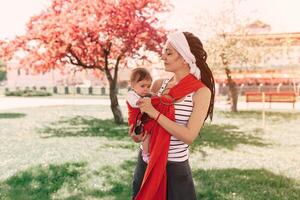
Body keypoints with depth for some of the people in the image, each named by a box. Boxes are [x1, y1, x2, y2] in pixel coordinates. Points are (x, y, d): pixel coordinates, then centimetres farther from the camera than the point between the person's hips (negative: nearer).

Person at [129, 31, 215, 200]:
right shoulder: (158, 85, 1)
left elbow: (189, 136, -20)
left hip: (175, 167, -5)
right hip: (145, 161, 5)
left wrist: (155, 113, -20)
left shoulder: (201, 92, -13)